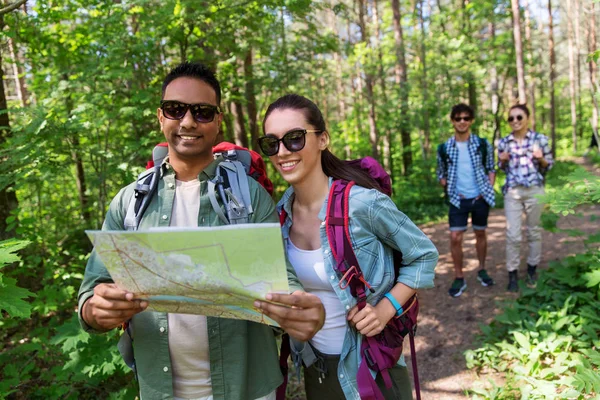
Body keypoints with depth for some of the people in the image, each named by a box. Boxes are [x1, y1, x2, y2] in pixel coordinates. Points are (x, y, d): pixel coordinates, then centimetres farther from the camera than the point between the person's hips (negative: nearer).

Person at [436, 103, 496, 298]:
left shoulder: (482, 144, -2)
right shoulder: (444, 148, -3)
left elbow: (491, 168, 7)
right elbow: (441, 174, 7)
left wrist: (489, 188, -4)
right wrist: (450, 190, -4)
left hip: (480, 198, 1)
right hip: (458, 200, -1)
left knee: (480, 234, 14)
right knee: (455, 238, -5)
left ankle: (482, 270, 32)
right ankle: (459, 278, 8)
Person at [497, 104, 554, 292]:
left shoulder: (540, 139, -1)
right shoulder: (503, 142, 3)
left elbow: (549, 166, 7)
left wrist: (541, 159, -14)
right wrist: (503, 161, -8)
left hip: (535, 190, 0)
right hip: (512, 191, 0)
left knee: (534, 231, 11)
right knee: (512, 235, -2)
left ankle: (532, 269, 28)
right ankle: (512, 274, 10)